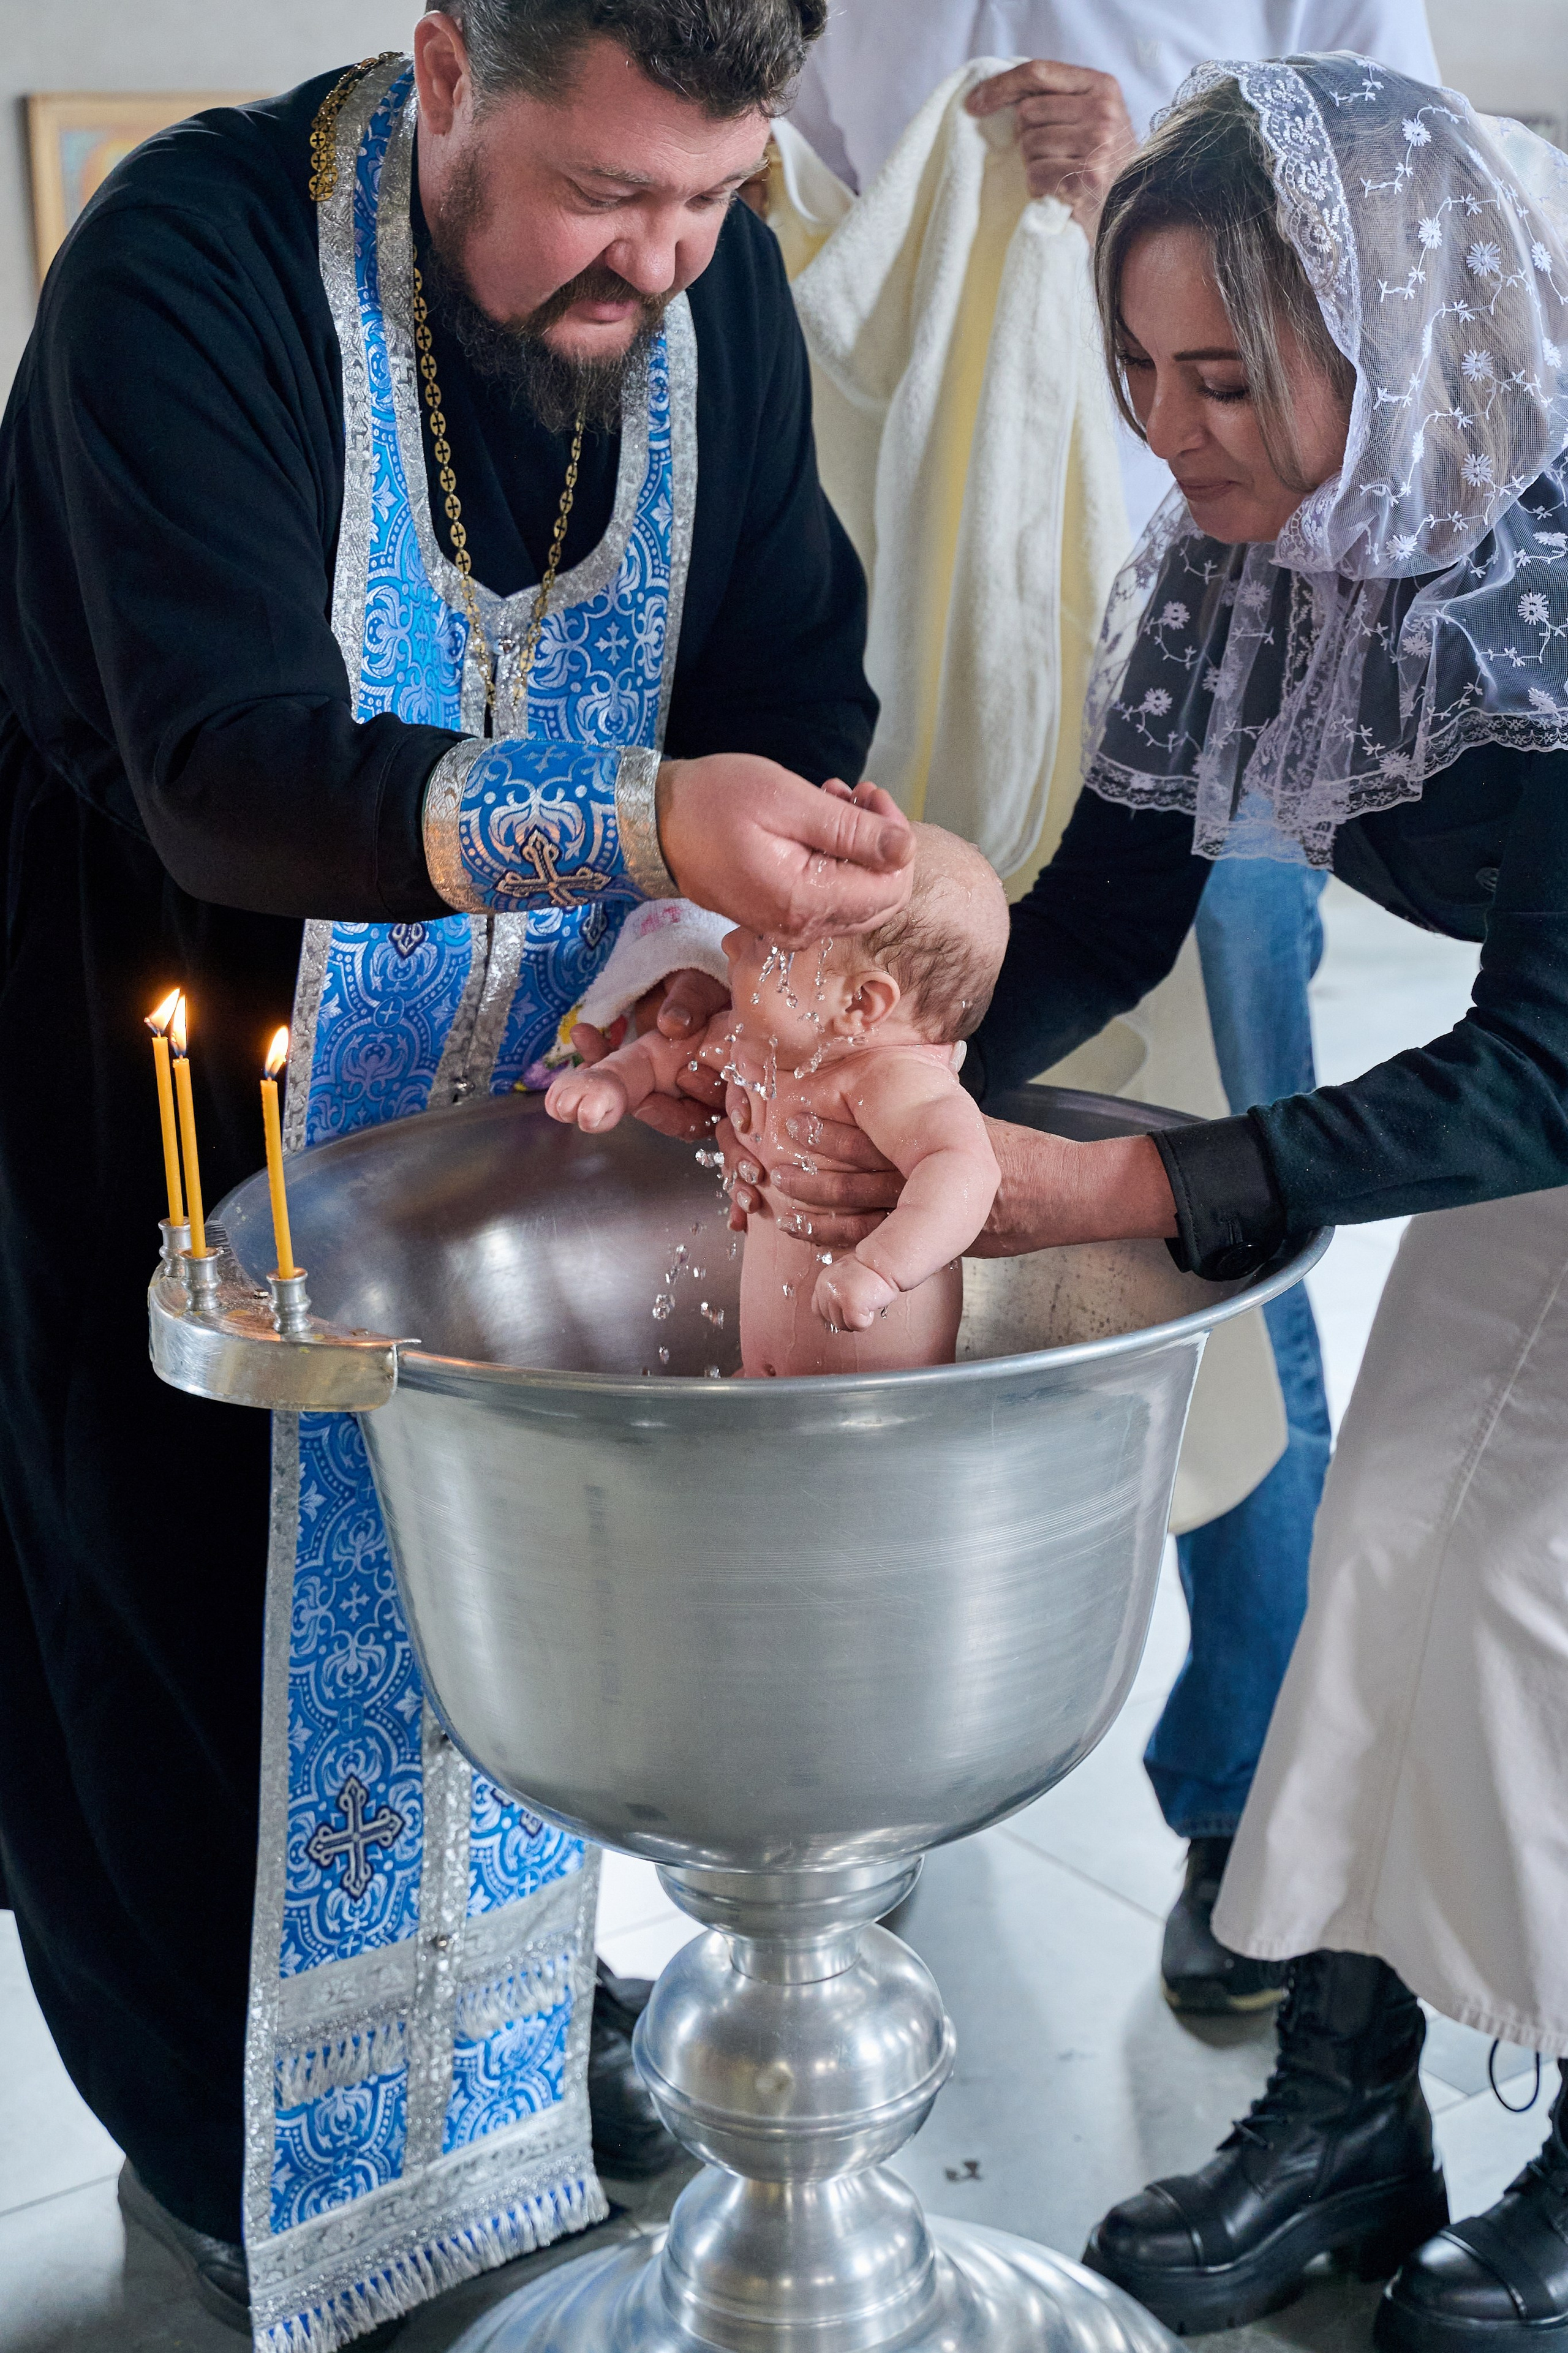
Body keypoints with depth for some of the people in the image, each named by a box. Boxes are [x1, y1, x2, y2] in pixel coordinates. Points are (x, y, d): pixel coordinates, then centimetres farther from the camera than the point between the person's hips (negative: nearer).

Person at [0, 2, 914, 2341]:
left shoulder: (714, 277, -7)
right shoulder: (188, 267, -25)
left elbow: (794, 675, -3)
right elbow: (227, 774, -34)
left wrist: (791, 895, -25)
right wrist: (640, 824, -46)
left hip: (515, 1087, 5)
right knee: (221, 1626, 6)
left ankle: (515, 2039, 42)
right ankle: (227, 2147, 32)